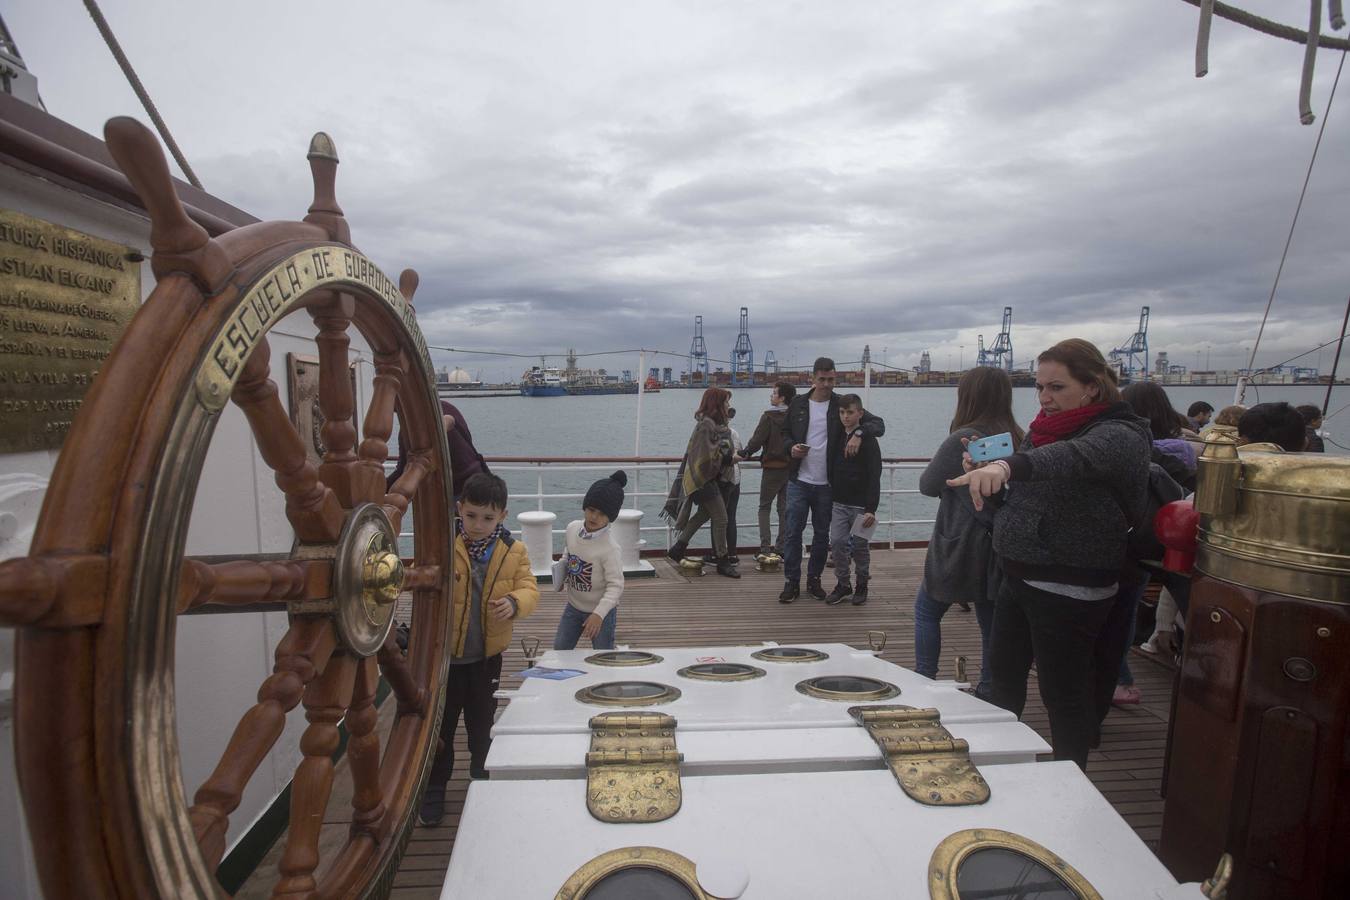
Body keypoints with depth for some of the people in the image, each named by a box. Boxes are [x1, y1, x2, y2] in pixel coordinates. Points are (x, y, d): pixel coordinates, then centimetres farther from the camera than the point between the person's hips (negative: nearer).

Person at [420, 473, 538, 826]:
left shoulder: (514, 551, -6)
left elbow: (529, 590, -7)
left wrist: (515, 602, -28)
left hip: (486, 656, 2)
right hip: (443, 652, -1)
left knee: (482, 727, 19)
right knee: (439, 726, 13)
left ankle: (482, 781, 41)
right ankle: (433, 792, 33)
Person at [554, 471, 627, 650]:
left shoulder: (609, 548, -28)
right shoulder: (572, 528, -10)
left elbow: (616, 585, -25)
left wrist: (598, 614, -33)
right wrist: (561, 568, -4)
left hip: (601, 611, -6)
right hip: (573, 606, 6)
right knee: (559, 649, 16)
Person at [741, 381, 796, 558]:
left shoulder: (769, 417, -13)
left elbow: (757, 440, -13)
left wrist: (745, 453, 3)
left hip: (772, 467, -5)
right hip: (790, 467, 5)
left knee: (764, 507, 6)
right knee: (784, 507, 12)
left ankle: (765, 548, -2)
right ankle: (781, 547, 15)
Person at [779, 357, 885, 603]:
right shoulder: (797, 404, 3)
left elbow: (878, 424, -4)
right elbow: (785, 434, 13)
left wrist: (859, 432, -25)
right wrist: (791, 447, -9)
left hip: (826, 484, 0)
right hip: (799, 481, 0)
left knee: (822, 535, 11)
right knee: (793, 532, 0)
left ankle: (814, 580, 26)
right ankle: (791, 582, 12)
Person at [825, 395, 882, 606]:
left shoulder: (869, 441, -9)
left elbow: (874, 477, -13)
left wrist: (871, 509, -19)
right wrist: (831, 499, 11)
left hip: (860, 505, -4)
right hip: (839, 503, 4)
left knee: (860, 546, 6)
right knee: (837, 542, -1)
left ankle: (862, 585, 23)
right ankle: (843, 584, 13)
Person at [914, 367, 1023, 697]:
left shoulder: (962, 439, -18)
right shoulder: (1017, 440, 1)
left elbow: (927, 485, -9)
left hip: (958, 546, -6)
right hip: (999, 548, 6)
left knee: (926, 611, 12)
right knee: (992, 622, 14)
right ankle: (989, 693, 22)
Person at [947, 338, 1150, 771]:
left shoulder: (1119, 436, -17)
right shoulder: (1045, 428, 9)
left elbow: (1074, 457, -40)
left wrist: (1007, 466, -58)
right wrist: (985, 469, -4)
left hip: (1068, 589, -8)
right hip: (1019, 575, 9)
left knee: (1064, 695, 3)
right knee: (1004, 672, 19)